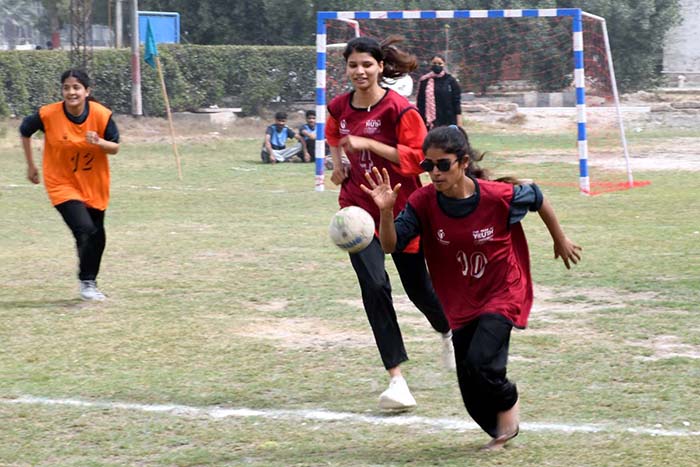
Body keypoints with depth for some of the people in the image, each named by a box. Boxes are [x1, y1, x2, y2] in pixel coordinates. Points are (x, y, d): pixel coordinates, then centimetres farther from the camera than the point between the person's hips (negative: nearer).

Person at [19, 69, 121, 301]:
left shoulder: (101, 114, -16)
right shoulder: (48, 115, -17)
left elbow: (115, 148, -5)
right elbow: (25, 131, 3)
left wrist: (99, 143, -27)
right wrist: (30, 165, 8)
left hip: (94, 186, 3)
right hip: (62, 184, -3)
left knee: (97, 237, 12)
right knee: (85, 230, -20)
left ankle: (90, 282, 35)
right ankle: (86, 282, 0)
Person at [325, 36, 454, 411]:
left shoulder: (399, 109, -15)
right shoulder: (339, 108, 2)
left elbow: (419, 156, -20)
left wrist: (369, 144, -26)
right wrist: (338, 163, 6)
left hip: (400, 209, -3)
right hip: (358, 208, 3)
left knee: (418, 288, 10)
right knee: (374, 284, -15)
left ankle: (448, 331, 48)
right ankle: (397, 380, -13)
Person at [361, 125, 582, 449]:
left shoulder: (499, 196, -22)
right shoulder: (424, 202, -15)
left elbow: (537, 198, -3)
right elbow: (391, 245, -18)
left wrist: (560, 241, 12)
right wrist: (386, 212, -37)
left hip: (502, 293, -4)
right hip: (460, 303, 4)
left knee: (480, 364, -22)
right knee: (473, 397, 5)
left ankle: (508, 403, 11)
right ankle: (502, 429, 34)